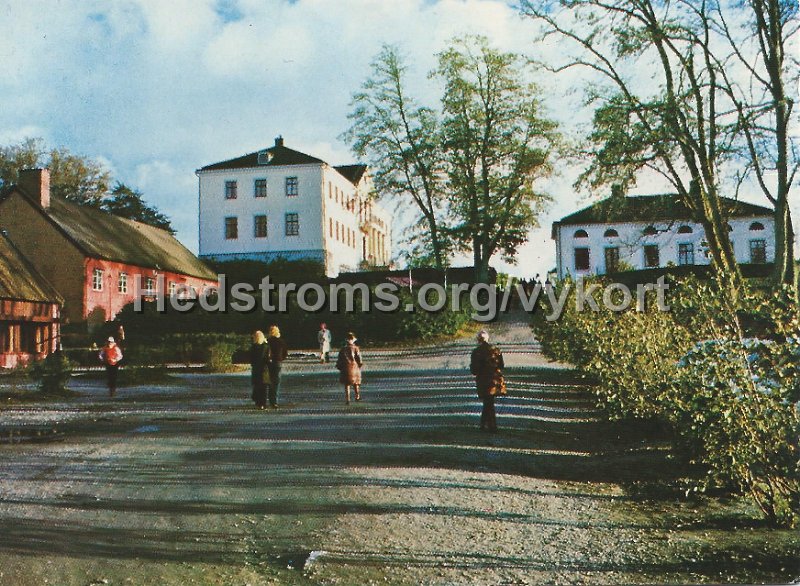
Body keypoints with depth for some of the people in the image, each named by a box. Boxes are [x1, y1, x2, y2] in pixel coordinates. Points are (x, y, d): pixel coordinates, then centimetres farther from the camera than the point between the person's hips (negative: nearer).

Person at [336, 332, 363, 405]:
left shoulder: (343, 349, 1)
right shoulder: (356, 348, -6)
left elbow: (339, 359, 5)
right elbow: (359, 358, -6)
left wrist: (339, 367, 14)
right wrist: (360, 365, 8)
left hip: (345, 368, 1)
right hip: (354, 367, -1)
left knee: (346, 385, 5)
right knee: (355, 383, 16)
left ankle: (347, 399, 1)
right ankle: (357, 396, 25)